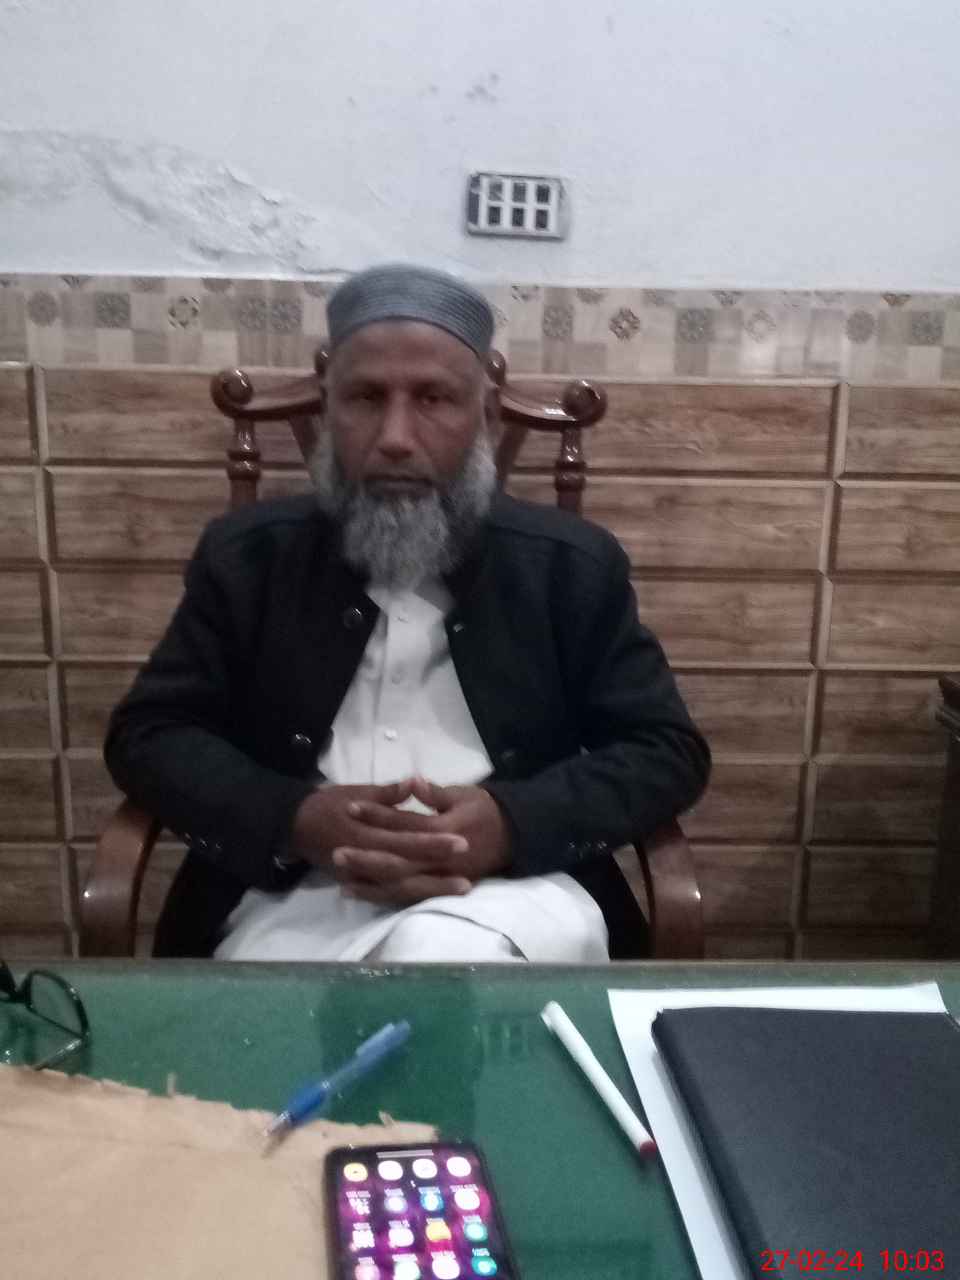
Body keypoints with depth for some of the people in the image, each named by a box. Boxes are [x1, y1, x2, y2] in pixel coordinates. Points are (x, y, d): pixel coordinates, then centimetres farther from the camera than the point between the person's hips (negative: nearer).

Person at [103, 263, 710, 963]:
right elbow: (145, 733, 7)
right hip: (295, 896, 1)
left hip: (509, 888, 0)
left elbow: (668, 751, 4)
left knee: (444, 958, -34)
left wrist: (512, 823, -16)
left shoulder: (573, 565, 5)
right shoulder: (248, 555, 8)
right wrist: (296, 820, -13)